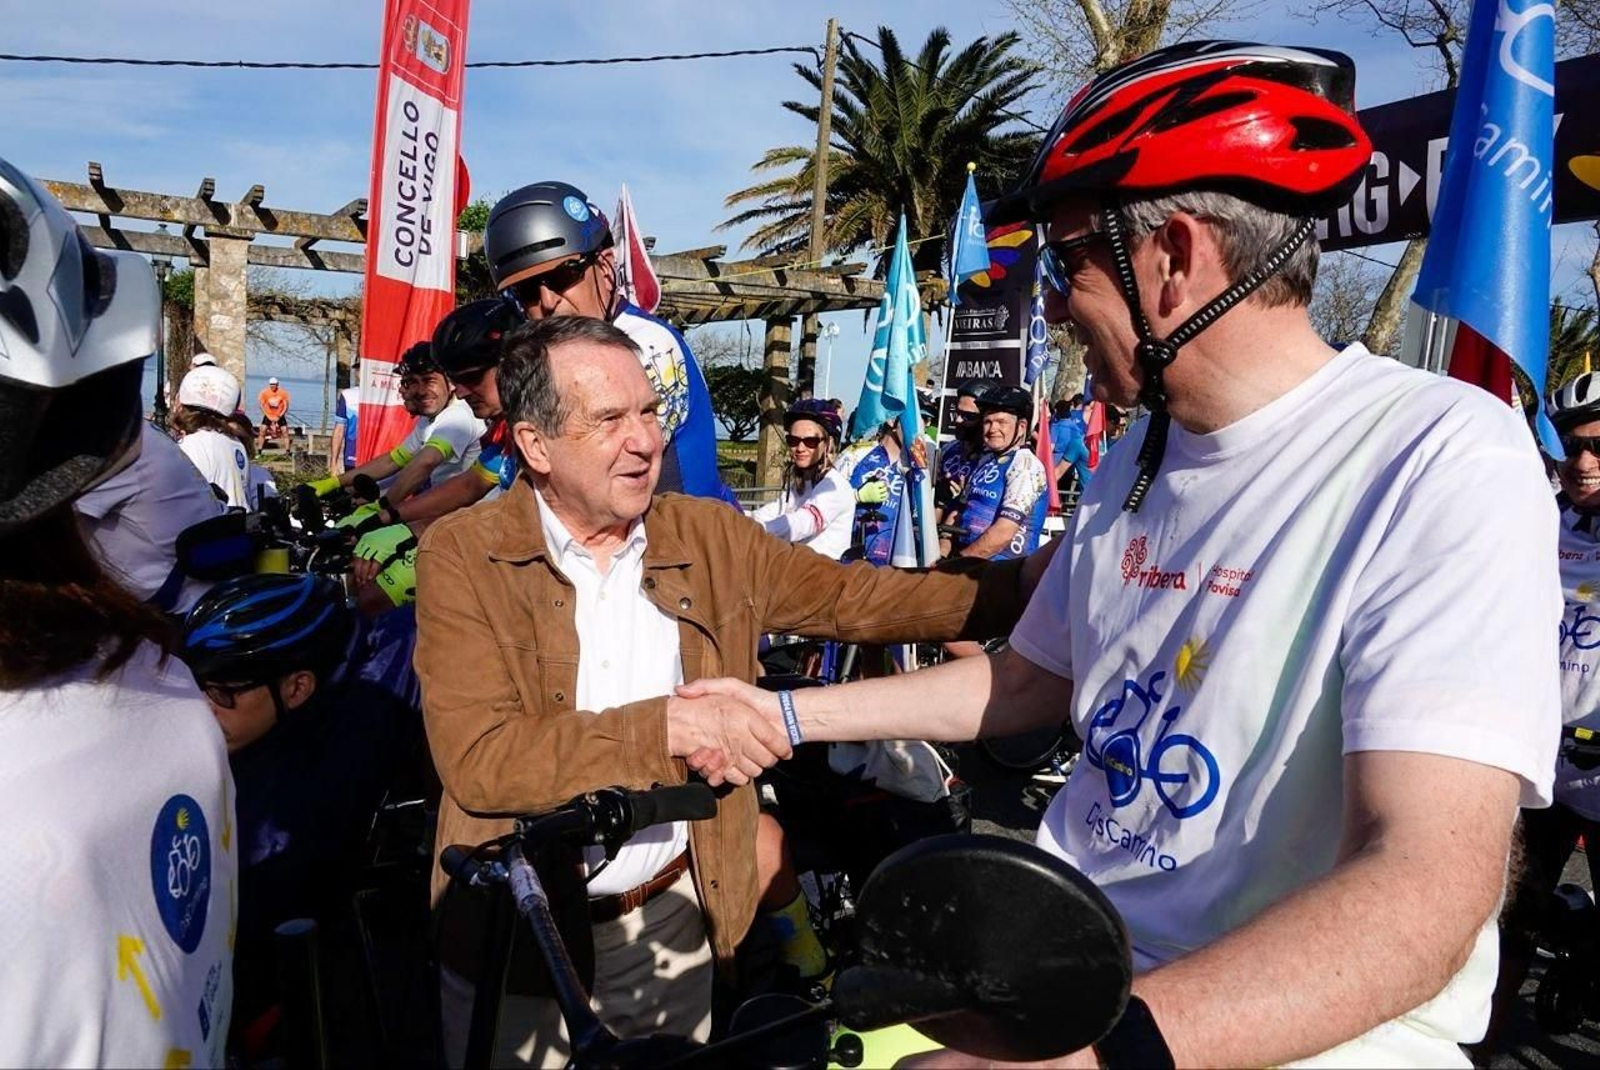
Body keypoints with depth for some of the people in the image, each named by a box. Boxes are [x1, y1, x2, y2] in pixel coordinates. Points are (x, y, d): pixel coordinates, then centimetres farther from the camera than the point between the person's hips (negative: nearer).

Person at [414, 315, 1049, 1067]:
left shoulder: (712, 538, -1)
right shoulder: (463, 555, -13)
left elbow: (860, 599, 1)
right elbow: (480, 760, -22)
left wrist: (1033, 581, -6)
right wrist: (673, 726, -29)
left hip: (673, 920, 3)